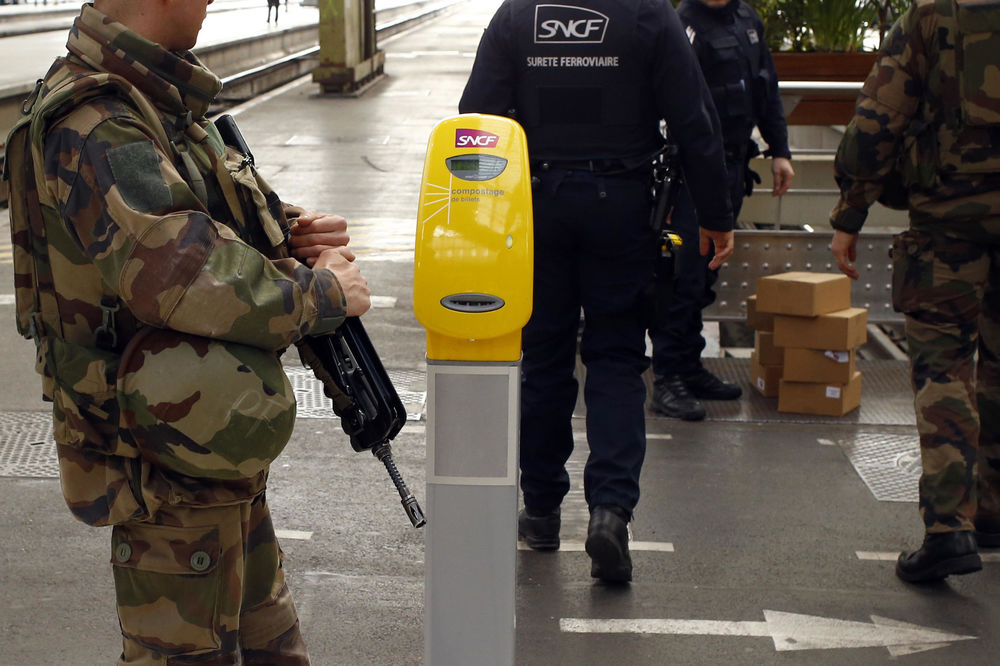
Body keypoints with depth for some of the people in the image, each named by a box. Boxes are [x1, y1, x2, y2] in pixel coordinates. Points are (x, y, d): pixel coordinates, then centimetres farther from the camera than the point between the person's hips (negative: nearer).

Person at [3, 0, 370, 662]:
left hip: (225, 447, 10)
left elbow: (228, 211, 17)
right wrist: (322, 293, -23)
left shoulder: (158, 100, 7)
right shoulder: (93, 130, -26)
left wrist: (299, 231, -5)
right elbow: (182, 272, -37)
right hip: (172, 463, -10)